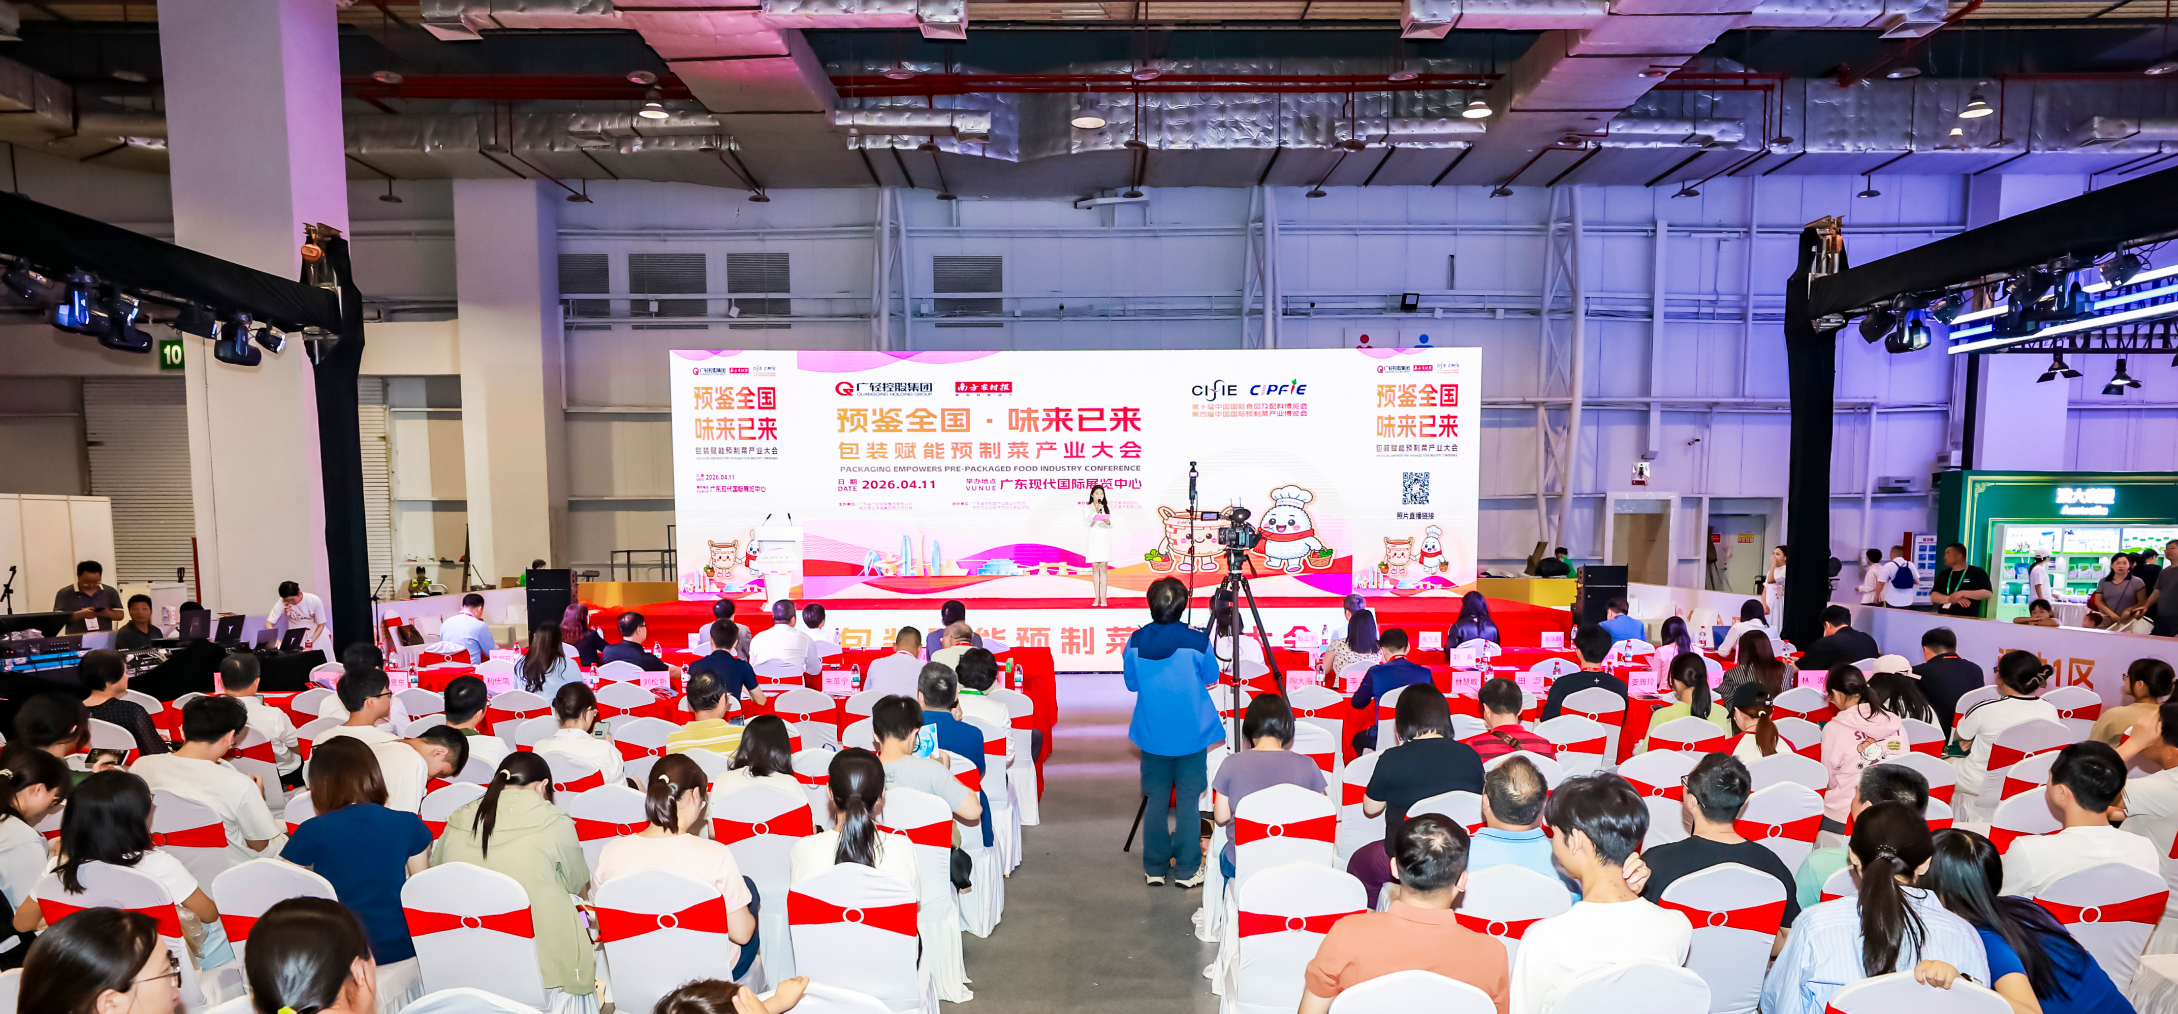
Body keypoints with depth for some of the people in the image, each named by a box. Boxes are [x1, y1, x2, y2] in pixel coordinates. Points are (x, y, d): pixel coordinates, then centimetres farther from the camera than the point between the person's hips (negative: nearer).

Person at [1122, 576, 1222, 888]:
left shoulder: (1136, 641, -7)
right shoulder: (1196, 641, -15)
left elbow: (1131, 682, 6)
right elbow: (1211, 677, 1)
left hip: (1152, 735, 2)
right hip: (1191, 735, -2)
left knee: (1156, 800, 12)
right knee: (1189, 801, 8)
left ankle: (1154, 868, 21)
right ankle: (1187, 869, 14)